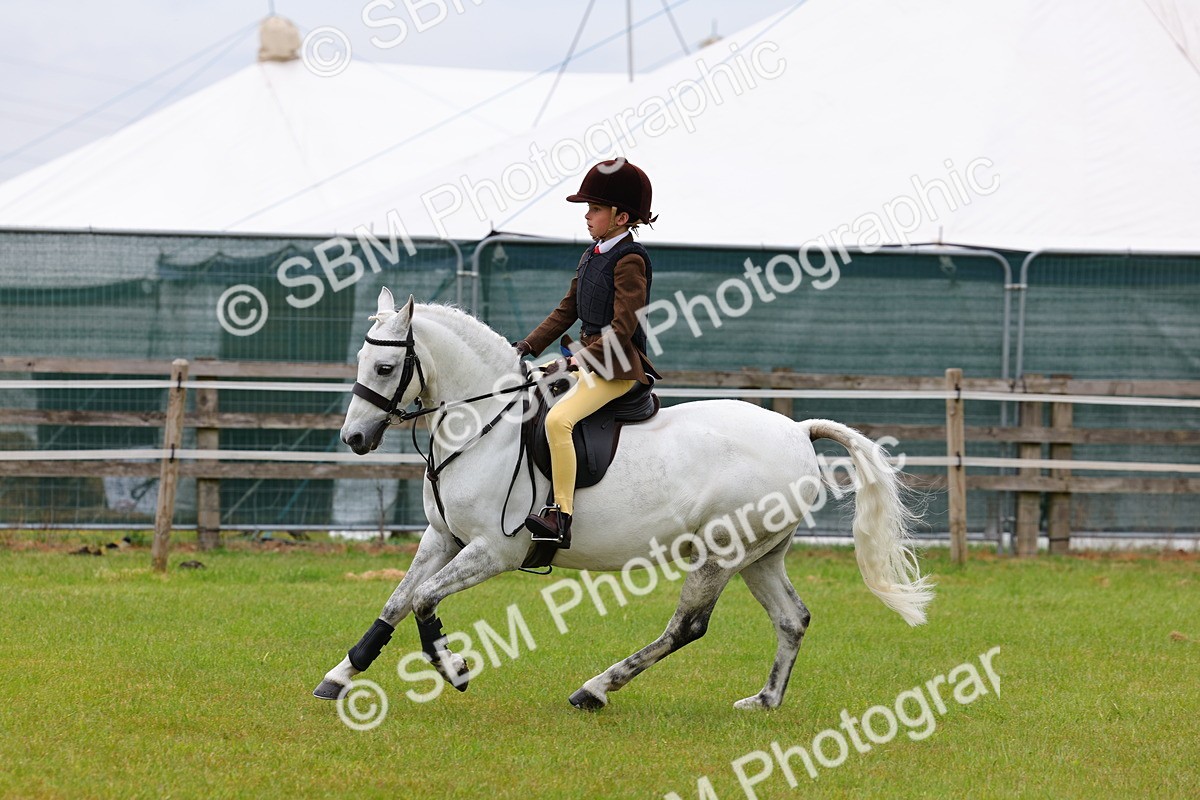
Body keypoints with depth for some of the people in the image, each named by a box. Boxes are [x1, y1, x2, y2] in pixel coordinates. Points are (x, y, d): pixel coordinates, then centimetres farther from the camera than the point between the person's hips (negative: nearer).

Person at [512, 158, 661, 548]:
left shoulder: (629, 260, -13)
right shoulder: (592, 256, 15)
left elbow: (624, 325, -20)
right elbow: (567, 311, 20)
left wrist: (586, 357, -26)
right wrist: (529, 346, 11)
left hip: (618, 365, -11)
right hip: (591, 359, 11)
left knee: (558, 418, -28)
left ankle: (561, 517, -31)